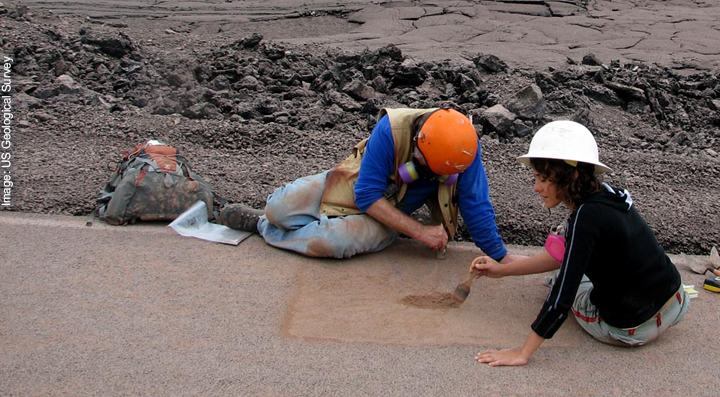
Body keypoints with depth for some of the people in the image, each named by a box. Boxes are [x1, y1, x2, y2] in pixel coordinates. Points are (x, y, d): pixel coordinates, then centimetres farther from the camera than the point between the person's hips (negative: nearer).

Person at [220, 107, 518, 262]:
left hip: (391, 213, 1)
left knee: (332, 241, -29)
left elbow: (476, 207, -15)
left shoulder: (464, 146, -25)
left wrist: (503, 258, -15)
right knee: (278, 209, -20)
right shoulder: (391, 129, -31)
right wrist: (420, 231, -30)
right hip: (356, 185, -1)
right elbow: (368, 194, -27)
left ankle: (263, 227, -2)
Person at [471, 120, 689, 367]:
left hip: (634, 331, -7)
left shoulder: (588, 216, -27)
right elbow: (563, 255, 10)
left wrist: (522, 354, -20)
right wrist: (503, 270, 10)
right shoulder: (605, 196, -2)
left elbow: (560, 300, -27)